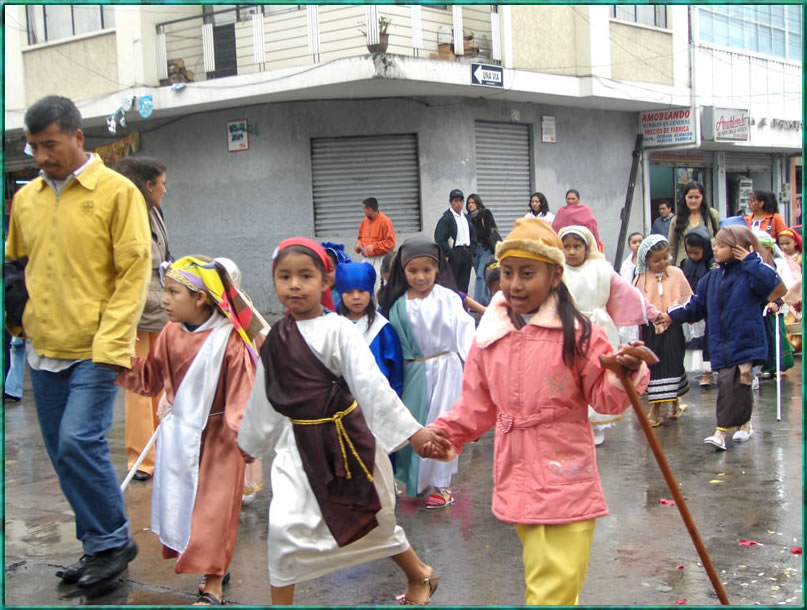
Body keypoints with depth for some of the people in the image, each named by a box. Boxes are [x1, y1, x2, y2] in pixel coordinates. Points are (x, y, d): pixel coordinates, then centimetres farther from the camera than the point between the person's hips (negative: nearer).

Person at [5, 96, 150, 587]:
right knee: (64, 453, 10)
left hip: (94, 349, -6)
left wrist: (111, 343, -16)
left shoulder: (117, 192, -6)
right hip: (43, 349, 6)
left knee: (79, 442, -13)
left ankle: (113, 541, 7)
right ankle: (97, 545, 25)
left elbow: (135, 271, -10)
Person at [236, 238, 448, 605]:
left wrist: (411, 431, -26)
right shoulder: (275, 340, 1)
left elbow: (371, 384, -21)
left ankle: (420, 576, 40)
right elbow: (265, 396, 14)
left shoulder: (337, 330, -16)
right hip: (299, 443, 4)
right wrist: (251, 442, 24)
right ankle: (281, 600, 9)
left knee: (377, 522, 13)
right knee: (284, 526, -10)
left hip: (347, 438, -4)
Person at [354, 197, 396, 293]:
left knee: (377, 285, -11)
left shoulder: (385, 221, -9)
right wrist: (358, 244, 1)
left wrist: (374, 247, -18)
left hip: (379, 259, -6)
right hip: (366, 259, 6)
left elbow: (390, 243, -12)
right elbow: (361, 238, 24)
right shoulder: (364, 221, 10)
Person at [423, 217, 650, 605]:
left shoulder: (577, 333, -7)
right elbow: (477, 406, 13)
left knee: (556, 586, -4)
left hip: (567, 481, -4)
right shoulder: (490, 337, 4)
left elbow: (605, 399, -4)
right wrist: (446, 434, 0)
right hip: (517, 480, 4)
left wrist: (627, 375, -23)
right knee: (545, 580, 15)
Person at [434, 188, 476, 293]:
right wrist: (449, 254, -14)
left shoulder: (466, 218, 16)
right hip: (453, 256, -6)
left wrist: (471, 251, 9)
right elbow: (440, 238, -14)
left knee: (464, 287, 6)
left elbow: (473, 237, 22)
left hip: (467, 255, 6)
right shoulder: (446, 218, -7)